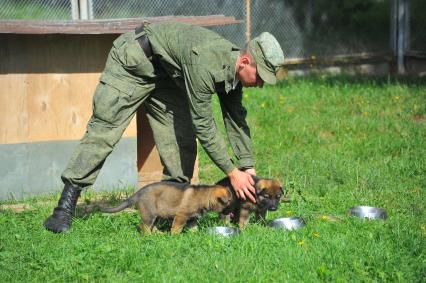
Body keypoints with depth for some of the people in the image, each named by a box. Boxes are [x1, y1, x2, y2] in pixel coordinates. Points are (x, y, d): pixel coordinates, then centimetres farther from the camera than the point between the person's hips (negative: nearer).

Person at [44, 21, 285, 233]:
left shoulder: (232, 68, -10)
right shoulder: (206, 63, -37)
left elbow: (237, 121, 2)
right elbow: (204, 126, -30)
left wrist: (249, 169, -3)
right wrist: (232, 172, -25)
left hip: (166, 74, 9)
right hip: (133, 61, -9)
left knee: (182, 141, -1)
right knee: (103, 131, -13)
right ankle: (66, 204, -12)